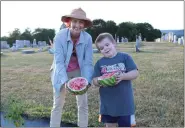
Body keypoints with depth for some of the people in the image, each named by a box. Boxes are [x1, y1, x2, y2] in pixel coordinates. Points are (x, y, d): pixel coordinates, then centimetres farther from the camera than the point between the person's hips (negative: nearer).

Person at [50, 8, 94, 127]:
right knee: (58, 104, 5)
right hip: (61, 71, -1)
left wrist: (87, 81, -28)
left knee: (83, 104, 5)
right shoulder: (60, 36, -24)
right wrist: (65, 81, -35)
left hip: (79, 71, 2)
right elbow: (59, 61, -24)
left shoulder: (87, 38, -20)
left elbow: (88, 62, -16)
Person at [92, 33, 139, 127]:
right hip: (108, 103, 3)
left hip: (124, 102, -2)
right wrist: (99, 81, -21)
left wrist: (122, 76, -26)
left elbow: (135, 73, -9)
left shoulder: (125, 57, -4)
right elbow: (94, 80, 1)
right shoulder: (99, 63, 3)